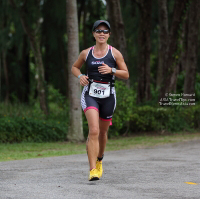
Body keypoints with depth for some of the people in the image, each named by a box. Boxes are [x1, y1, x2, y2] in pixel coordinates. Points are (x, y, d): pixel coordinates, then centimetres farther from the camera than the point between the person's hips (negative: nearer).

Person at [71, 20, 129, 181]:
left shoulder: (115, 53, 2)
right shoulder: (86, 53, 6)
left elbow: (126, 75, 4)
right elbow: (75, 67, 22)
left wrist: (111, 70, -14)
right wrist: (80, 76, 0)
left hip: (108, 95, 1)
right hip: (90, 95, -1)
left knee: (102, 132, 14)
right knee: (94, 131, -18)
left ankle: (99, 160, 43)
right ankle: (92, 170, -21)